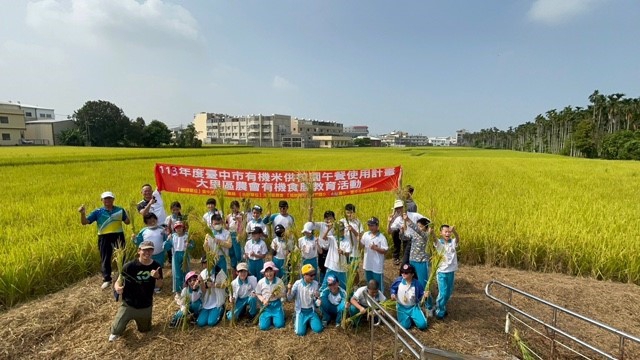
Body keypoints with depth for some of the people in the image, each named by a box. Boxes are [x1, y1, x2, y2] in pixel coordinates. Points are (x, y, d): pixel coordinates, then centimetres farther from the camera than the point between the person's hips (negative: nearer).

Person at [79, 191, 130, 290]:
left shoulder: (120, 210, 3)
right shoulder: (98, 212, -1)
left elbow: (127, 222, 7)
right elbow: (84, 222, -3)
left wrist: (128, 215, -14)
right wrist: (82, 214, -22)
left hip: (118, 236, 1)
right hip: (104, 238, 0)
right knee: (105, 259, 7)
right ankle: (106, 280, 19)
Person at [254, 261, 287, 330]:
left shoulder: (279, 281, -11)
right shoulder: (261, 282, -9)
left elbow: (284, 294, -5)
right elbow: (258, 294, 2)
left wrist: (276, 295, -24)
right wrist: (263, 300, -16)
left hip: (276, 304, 0)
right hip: (266, 305, 1)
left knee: (279, 325, -10)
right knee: (263, 326, -10)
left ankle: (274, 316, 23)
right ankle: (269, 317, 23)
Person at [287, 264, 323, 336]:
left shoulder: (315, 284, -9)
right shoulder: (297, 283, -15)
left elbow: (316, 301, -2)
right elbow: (289, 299, -10)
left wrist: (318, 297, -25)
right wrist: (289, 290, -29)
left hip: (311, 311, 2)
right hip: (301, 311, -2)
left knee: (318, 329, -12)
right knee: (300, 332, -15)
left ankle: (309, 321, 17)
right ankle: (296, 319, 15)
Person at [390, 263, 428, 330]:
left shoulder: (417, 284, -17)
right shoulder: (398, 280, -15)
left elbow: (421, 296, -5)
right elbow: (393, 288, 4)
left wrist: (424, 295, -27)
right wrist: (393, 294, -15)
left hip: (413, 307, 0)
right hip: (402, 307, 1)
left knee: (422, 325, -13)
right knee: (405, 326, -13)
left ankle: (412, 317, 19)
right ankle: (409, 317, 21)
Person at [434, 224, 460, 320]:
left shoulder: (453, 242, -2)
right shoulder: (439, 243, -9)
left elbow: (458, 238, -24)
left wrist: (454, 231, -48)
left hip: (451, 271, 4)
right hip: (442, 271, -4)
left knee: (449, 293, 15)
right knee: (443, 293, -3)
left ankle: (442, 307, 38)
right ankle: (439, 312, 16)